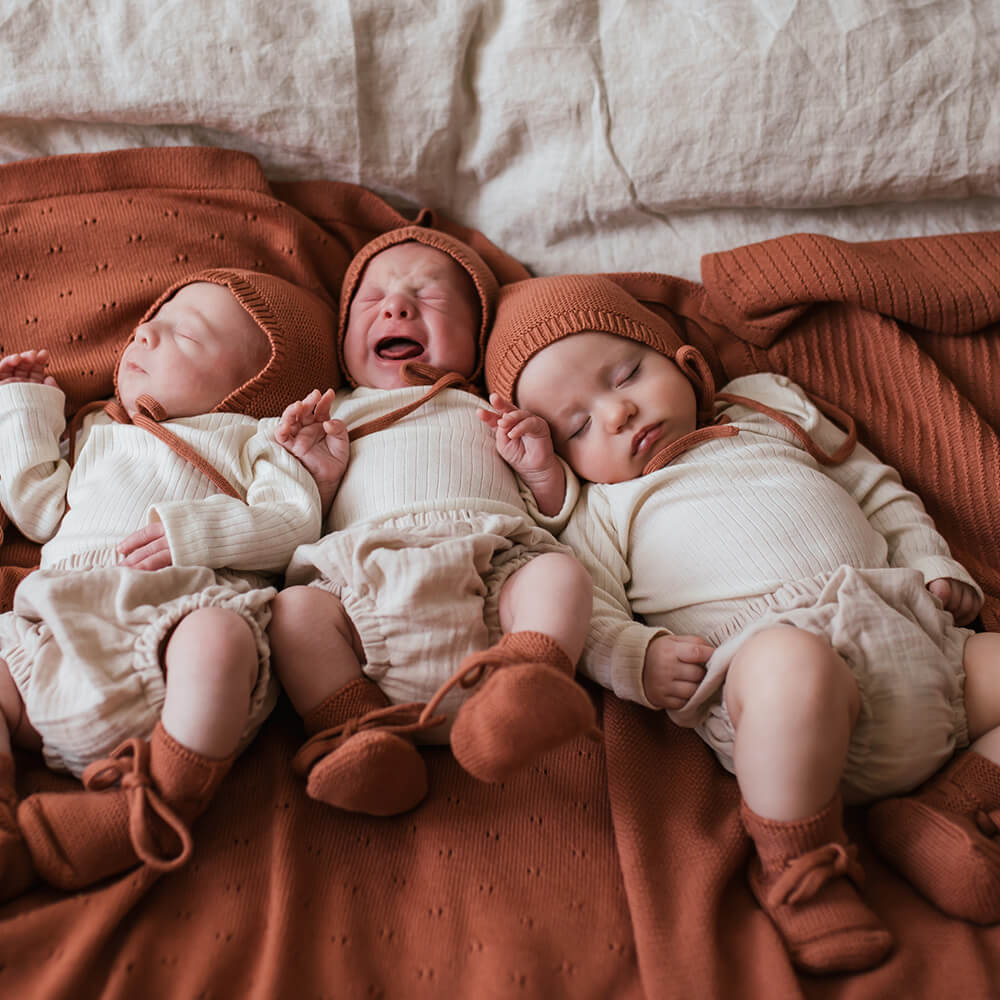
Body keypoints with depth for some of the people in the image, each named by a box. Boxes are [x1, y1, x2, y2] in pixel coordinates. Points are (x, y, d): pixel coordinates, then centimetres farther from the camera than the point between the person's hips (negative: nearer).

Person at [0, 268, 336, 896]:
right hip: (61, 628, 6)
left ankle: (156, 805, -29)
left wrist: (196, 530, -14)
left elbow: (296, 522, 2)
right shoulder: (96, 433, 37)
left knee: (218, 637, -37)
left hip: (184, 608, -5)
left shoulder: (253, 439, 18)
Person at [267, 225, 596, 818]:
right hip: (364, 574, 0)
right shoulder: (334, 417, 32)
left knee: (561, 572, -28)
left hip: (487, 562, 0)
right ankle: (358, 733, -33)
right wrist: (318, 475, 4)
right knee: (295, 607, -26)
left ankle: (516, 692, -48)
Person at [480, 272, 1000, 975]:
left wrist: (937, 569, 18)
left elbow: (878, 490, 32)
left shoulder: (770, 407, 29)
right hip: (775, 641, -5)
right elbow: (588, 616, 4)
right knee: (790, 666, -40)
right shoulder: (601, 507, 18)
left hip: (918, 635, 6)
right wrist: (640, 659, -16)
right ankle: (797, 864, -17)